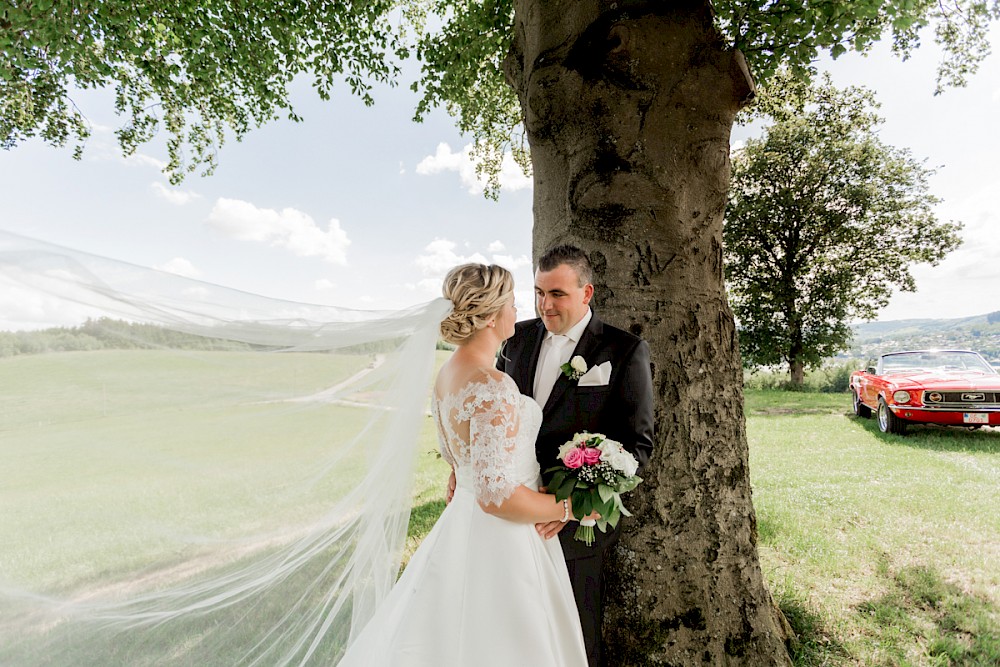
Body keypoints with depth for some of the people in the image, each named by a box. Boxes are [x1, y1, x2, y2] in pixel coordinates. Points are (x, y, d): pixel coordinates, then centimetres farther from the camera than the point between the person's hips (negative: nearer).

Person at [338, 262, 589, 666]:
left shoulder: (447, 374, 1)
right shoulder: (493, 387, -28)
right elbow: (496, 495, -29)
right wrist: (565, 509, -16)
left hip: (462, 524, 9)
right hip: (502, 540, -9)